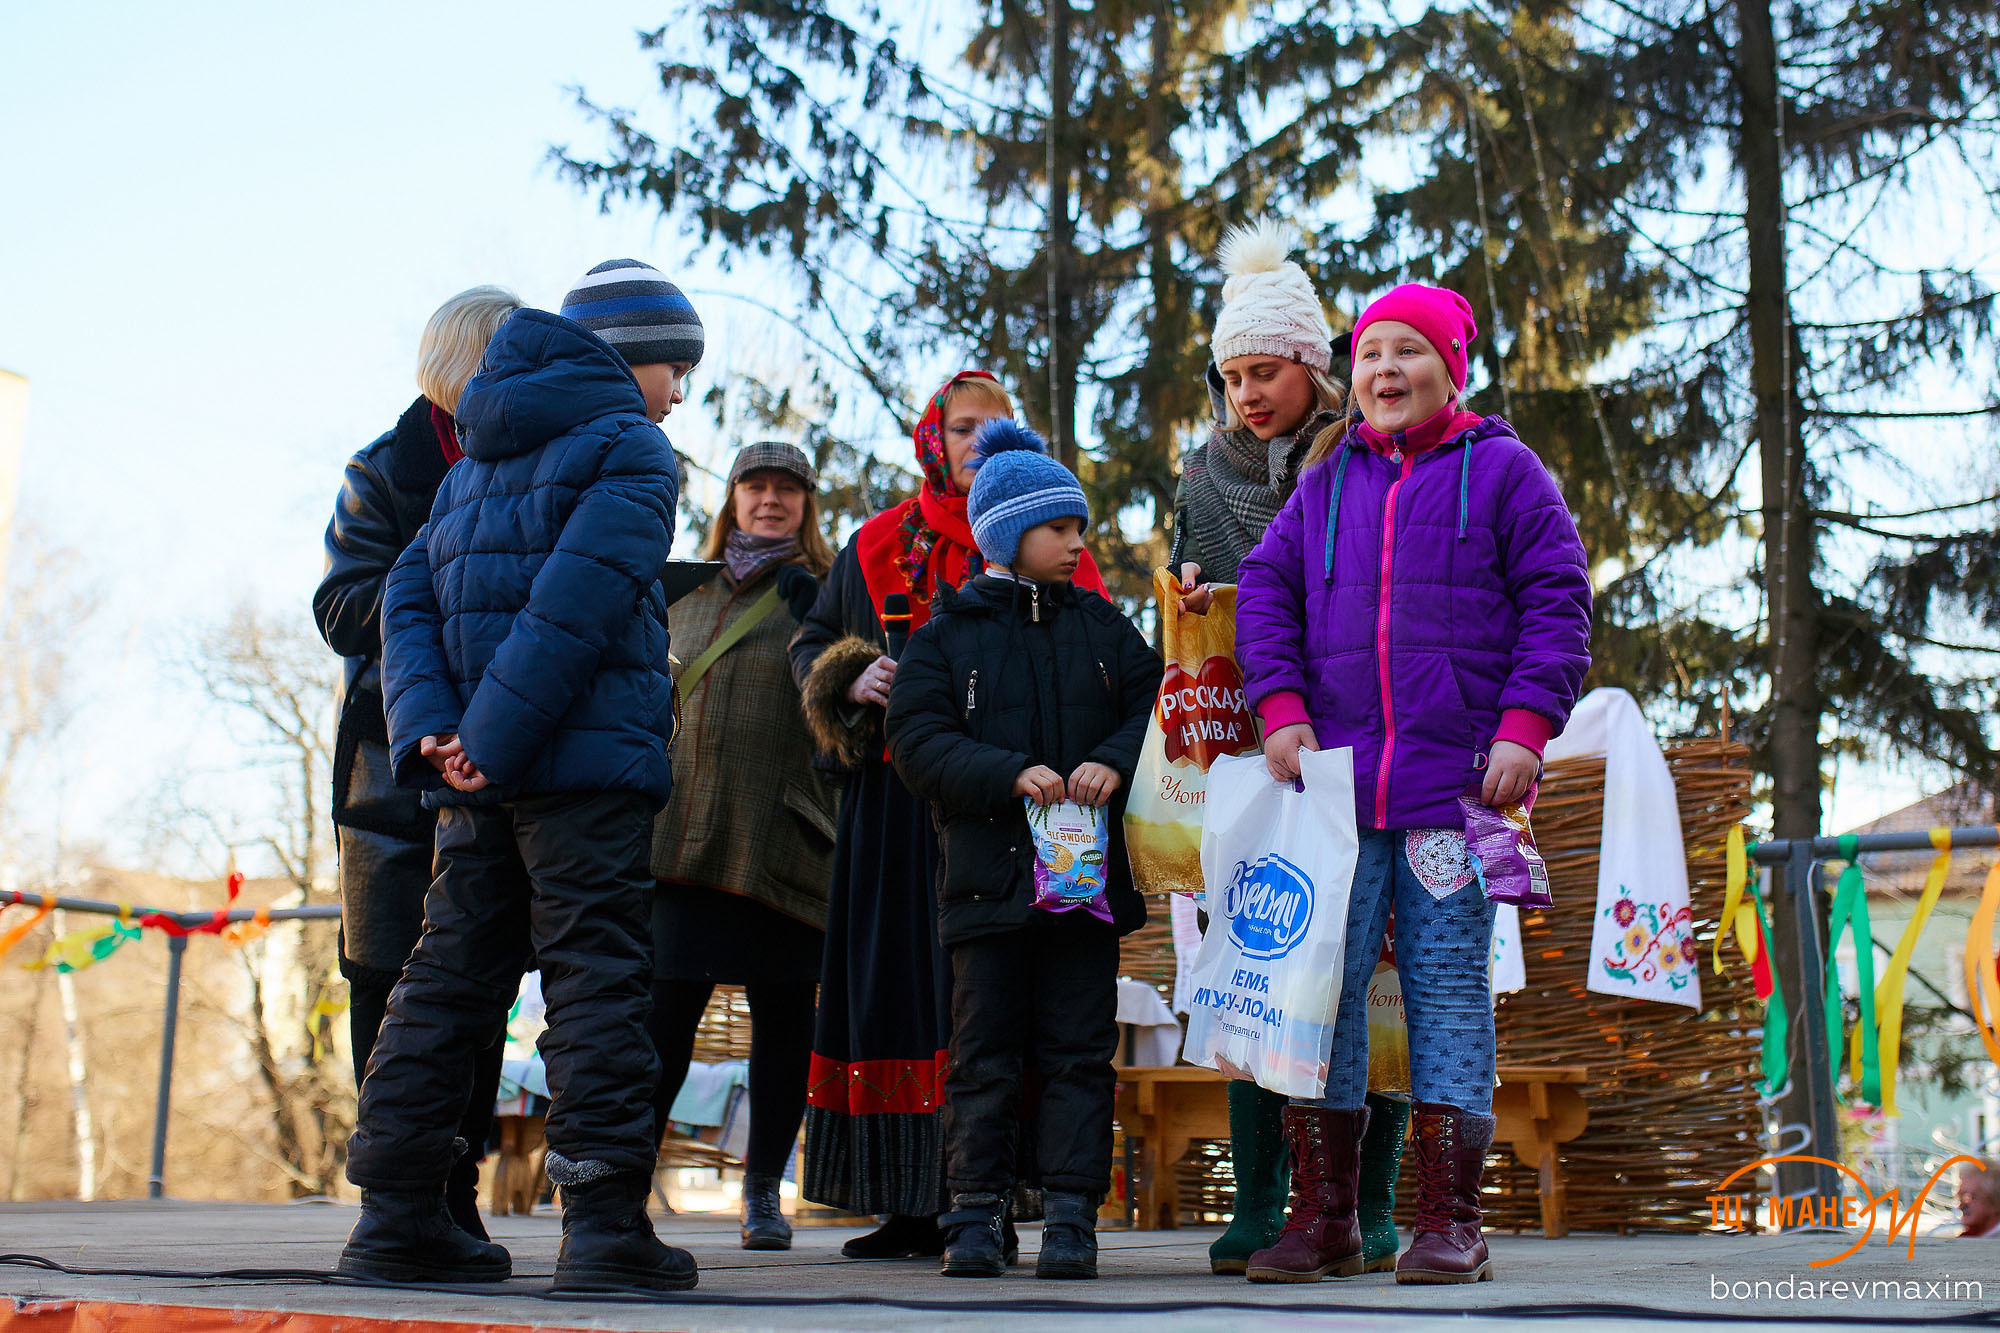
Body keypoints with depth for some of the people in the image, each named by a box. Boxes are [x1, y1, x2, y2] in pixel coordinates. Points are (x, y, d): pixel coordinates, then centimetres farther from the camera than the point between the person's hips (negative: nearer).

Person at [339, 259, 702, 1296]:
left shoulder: (477, 459, 21)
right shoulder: (631, 449, -3)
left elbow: (409, 598, 11)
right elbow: (576, 606, -17)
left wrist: (430, 729, -1)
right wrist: (494, 744, -17)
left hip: (482, 781, 7)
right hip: (588, 763, -7)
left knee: (450, 978, 10)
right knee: (596, 978, -6)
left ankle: (397, 1213, 12)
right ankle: (603, 1222, -8)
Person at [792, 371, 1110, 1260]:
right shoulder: (879, 546, 16)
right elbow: (810, 647, 18)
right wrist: (854, 682, -3)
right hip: (898, 802, 2)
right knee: (899, 986, 1)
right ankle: (913, 1207, 7)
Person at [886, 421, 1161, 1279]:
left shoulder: (1100, 624, 13)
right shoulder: (947, 632, 4)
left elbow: (1152, 703, 9)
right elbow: (917, 740, -4)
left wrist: (1115, 762, -11)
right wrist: (1010, 774, -17)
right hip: (987, 876, -2)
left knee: (1079, 1050, 2)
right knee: (984, 1053, 3)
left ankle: (1071, 1215, 8)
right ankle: (977, 1214, 11)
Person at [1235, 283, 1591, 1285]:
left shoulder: (1502, 471, 6)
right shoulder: (1327, 481, 16)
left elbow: (1558, 602, 1)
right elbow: (1265, 587, 13)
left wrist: (1525, 725, -10)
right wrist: (1281, 709, -2)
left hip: (1457, 779, -3)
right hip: (1334, 776, 3)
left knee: (1450, 982, 0)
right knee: (1318, 981, 0)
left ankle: (1449, 1222, 6)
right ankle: (1323, 1217, 8)